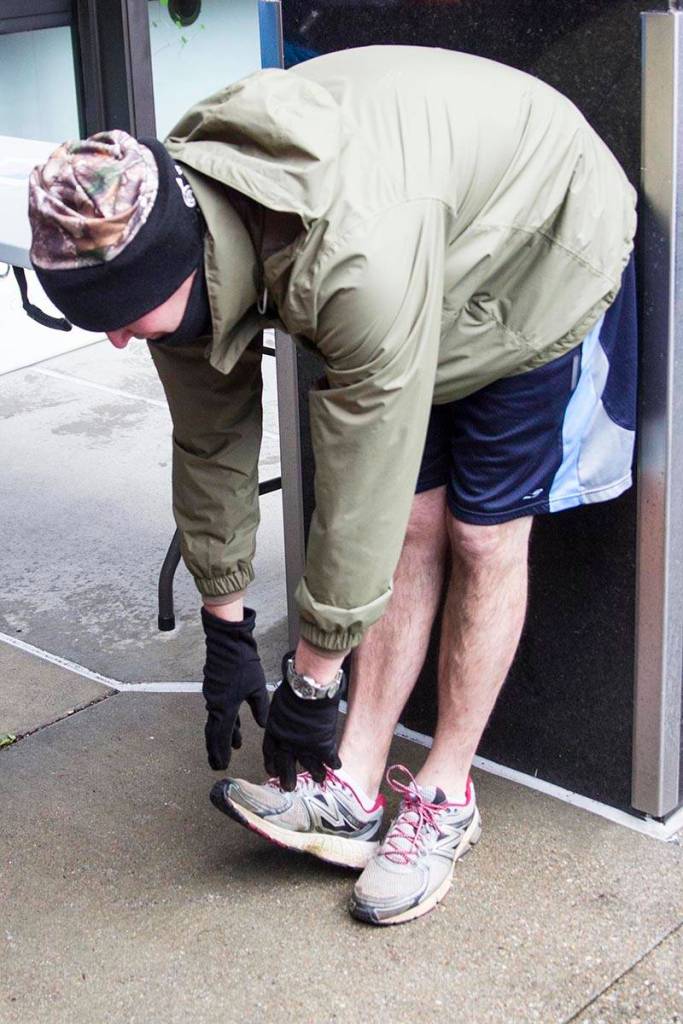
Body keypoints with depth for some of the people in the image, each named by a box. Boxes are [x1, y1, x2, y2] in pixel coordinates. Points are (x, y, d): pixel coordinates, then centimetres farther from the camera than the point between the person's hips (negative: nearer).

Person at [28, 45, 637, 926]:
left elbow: (358, 492, -37)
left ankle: (443, 798, 9)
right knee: (412, 524, 2)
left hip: (539, 247, -6)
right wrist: (225, 630, -2)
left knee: (483, 537, -3)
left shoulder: (359, 260, -46)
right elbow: (210, 440, -9)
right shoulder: (169, 238, -21)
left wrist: (311, 682, -25)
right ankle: (353, 790, 4)